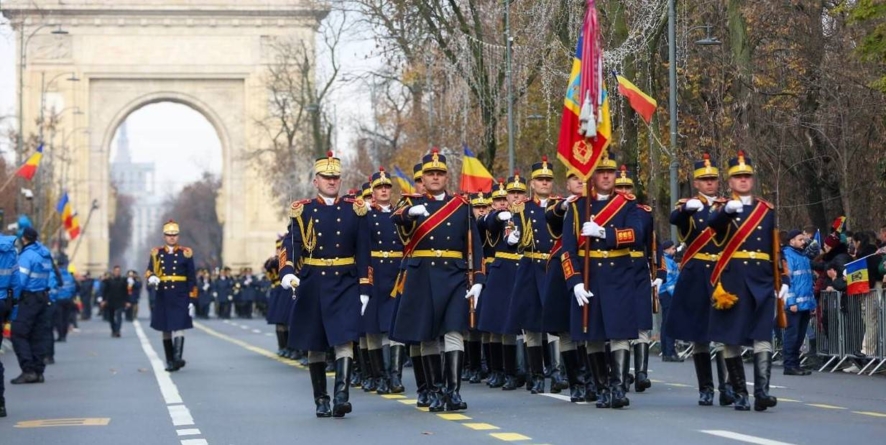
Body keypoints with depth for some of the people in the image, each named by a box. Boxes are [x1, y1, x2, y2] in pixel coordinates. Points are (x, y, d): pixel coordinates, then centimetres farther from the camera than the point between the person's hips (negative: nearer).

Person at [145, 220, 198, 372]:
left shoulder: (186, 253, 2)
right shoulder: (156, 253, 7)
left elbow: (192, 279, 2)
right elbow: (149, 271, 6)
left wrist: (192, 300, -3)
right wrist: (151, 277, -20)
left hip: (180, 297, -3)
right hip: (163, 297, 3)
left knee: (178, 327, -15)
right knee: (165, 329, 7)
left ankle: (177, 358, -26)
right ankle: (170, 361, 13)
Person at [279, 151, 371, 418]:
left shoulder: (355, 210, 4)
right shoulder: (302, 211, 4)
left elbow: (363, 253, 3)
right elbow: (291, 245, -6)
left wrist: (364, 289, -2)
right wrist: (287, 272, -26)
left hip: (345, 284, -1)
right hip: (312, 284, 1)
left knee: (345, 339, -15)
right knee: (315, 345, 6)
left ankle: (342, 395, -22)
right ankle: (321, 401, 16)